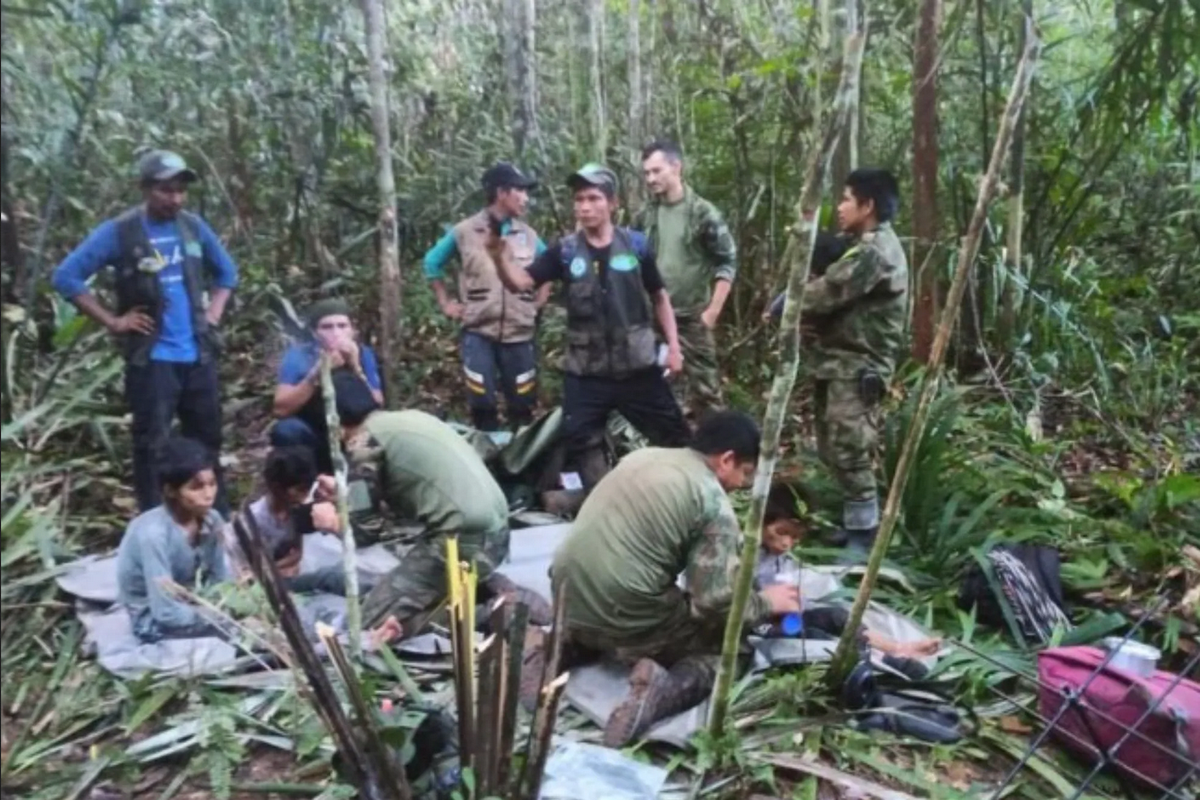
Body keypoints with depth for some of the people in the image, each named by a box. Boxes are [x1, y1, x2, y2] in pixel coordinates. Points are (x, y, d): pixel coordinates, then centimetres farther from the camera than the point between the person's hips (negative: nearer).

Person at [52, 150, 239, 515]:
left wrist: (213, 313, 8)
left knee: (208, 441, 13)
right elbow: (66, 276, -6)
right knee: (151, 445, -1)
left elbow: (226, 271, 21)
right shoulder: (119, 232, -7)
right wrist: (113, 321, -9)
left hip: (198, 355, 5)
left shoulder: (194, 226, 6)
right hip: (151, 359, -4)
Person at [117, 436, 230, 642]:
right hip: (155, 621, -6)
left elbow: (221, 582, -3)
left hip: (191, 602, 6)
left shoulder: (211, 520, -12)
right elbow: (166, 613, -28)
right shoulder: (154, 534, -29)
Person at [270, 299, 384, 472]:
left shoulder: (363, 355, -9)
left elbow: (377, 407, -17)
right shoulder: (298, 355, -13)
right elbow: (280, 409, -23)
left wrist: (356, 369, -29)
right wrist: (317, 373, -32)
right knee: (286, 429, -31)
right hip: (310, 438, -1)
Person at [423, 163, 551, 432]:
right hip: (478, 333, -2)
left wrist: (540, 300, 10)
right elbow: (432, 262, 11)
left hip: (520, 333, 2)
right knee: (482, 406, -1)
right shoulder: (464, 231, -2)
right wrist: (446, 303, 7)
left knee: (522, 407, 7)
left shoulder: (528, 235, 5)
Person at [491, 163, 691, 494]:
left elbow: (659, 297, 8)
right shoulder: (564, 251, -2)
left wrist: (673, 345, 3)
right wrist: (501, 256, -31)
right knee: (579, 442, 4)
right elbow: (520, 282, -11)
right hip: (586, 372, 1)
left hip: (638, 366, 0)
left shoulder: (635, 245, -2)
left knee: (674, 435, 8)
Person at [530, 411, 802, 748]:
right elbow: (717, 601, -13)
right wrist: (765, 602, 7)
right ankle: (665, 689, -12)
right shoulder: (714, 502, -9)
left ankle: (562, 648, 13)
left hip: (569, 599, 7)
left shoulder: (642, 456, 13)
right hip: (626, 618, -7)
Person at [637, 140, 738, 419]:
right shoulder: (645, 216, 6)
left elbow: (728, 263, -8)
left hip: (692, 317, -5)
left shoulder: (702, 213, -7)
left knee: (702, 386, -1)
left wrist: (712, 311, -13)